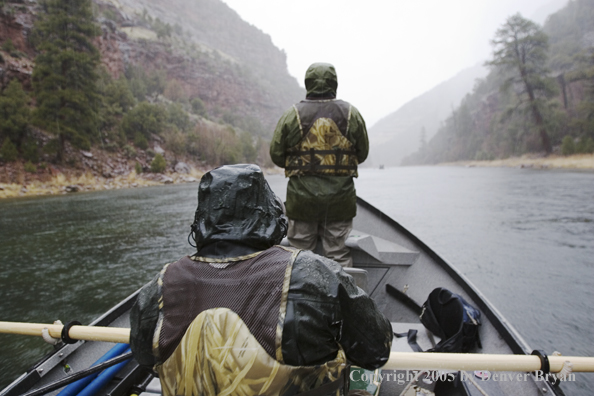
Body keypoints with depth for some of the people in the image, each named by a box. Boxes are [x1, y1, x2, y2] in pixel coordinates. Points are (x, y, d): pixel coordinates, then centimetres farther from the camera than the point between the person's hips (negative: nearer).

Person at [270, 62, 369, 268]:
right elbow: (362, 153, 9)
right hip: (340, 197, 2)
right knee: (338, 251, 12)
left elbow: (276, 154, 0)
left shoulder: (292, 115, -4)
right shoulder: (351, 114, 1)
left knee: (300, 251, 11)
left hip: (302, 197, -1)